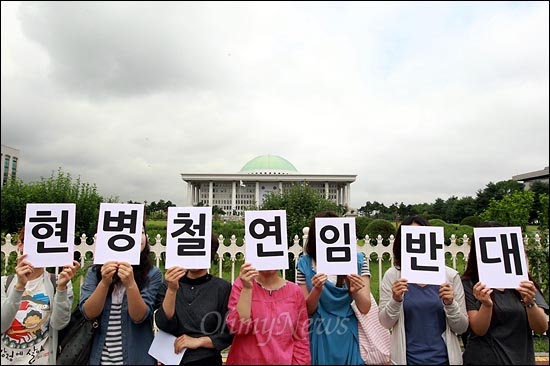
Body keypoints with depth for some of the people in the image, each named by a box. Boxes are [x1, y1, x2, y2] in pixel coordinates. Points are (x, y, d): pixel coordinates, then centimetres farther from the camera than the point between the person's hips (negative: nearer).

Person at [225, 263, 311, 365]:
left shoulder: (294, 290, -7)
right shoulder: (241, 284, -10)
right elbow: (238, 327, -18)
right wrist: (246, 288, -26)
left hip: (284, 361, 2)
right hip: (246, 360, -1)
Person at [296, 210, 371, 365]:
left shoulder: (358, 261, -7)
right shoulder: (305, 263, -8)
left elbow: (365, 308, -8)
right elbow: (307, 310, -6)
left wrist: (356, 291, -29)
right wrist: (317, 290, -25)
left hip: (350, 338, 0)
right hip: (320, 339, 0)